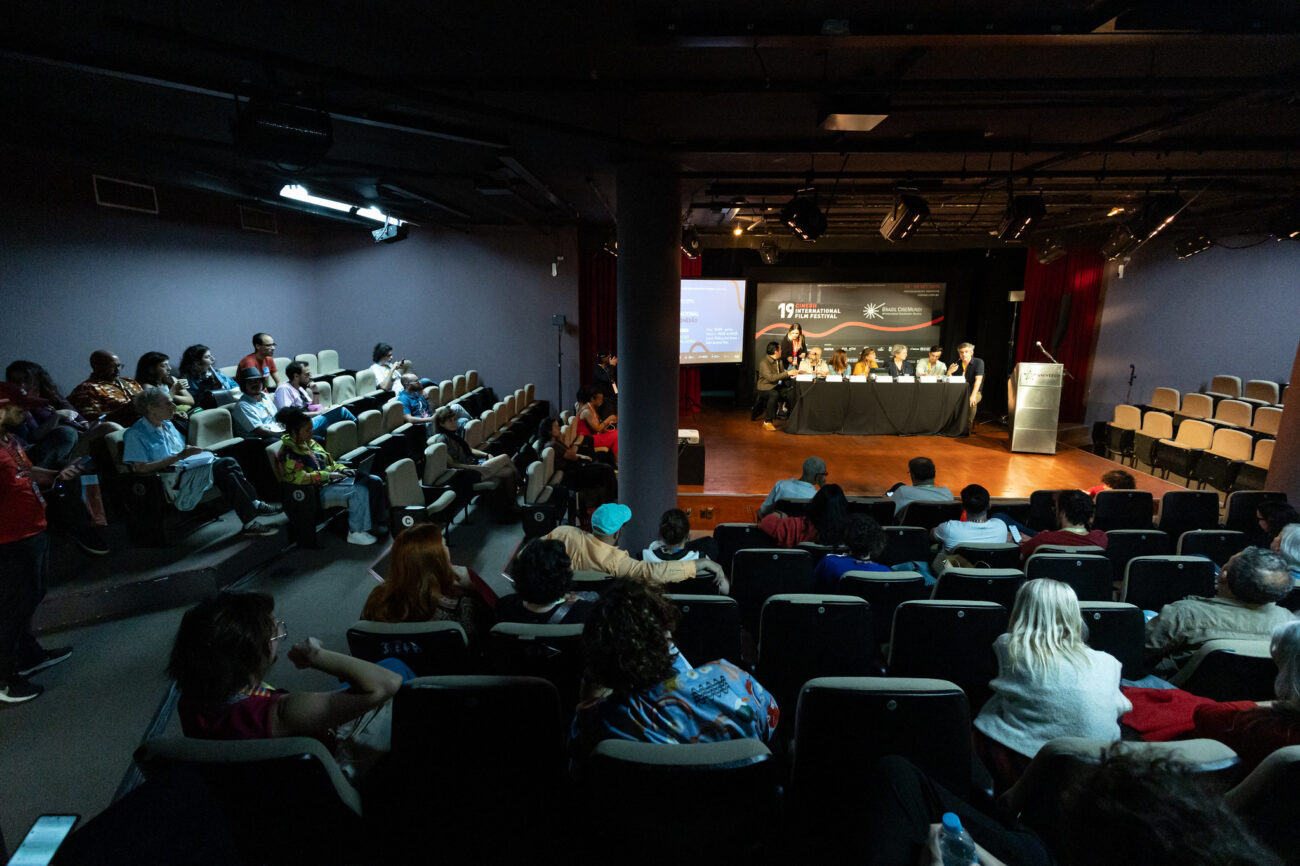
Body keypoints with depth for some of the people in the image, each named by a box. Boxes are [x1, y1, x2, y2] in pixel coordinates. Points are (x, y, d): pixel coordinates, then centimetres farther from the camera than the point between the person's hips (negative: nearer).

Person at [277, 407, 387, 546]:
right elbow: (298, 477, -23)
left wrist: (342, 469, 3)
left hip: (332, 479, 9)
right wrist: (327, 475, -22)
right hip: (317, 491, -9)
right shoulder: (289, 452, -12)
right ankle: (356, 533, -20)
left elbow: (329, 462, 23)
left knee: (374, 482, -4)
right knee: (360, 492, -30)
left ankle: (380, 522, 3)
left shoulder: (310, 443, 15)